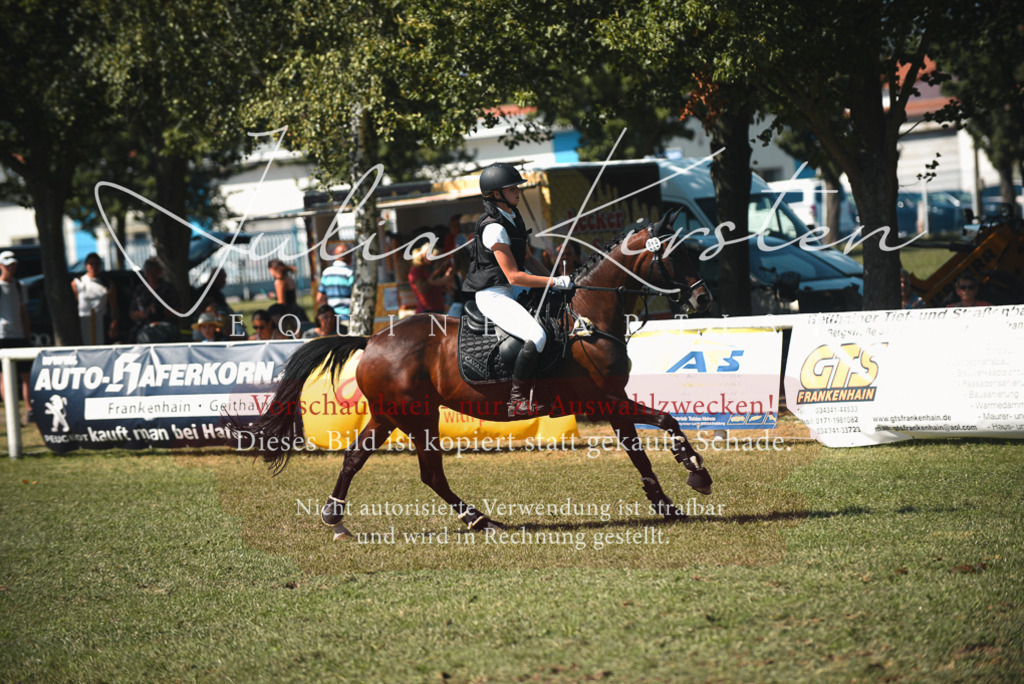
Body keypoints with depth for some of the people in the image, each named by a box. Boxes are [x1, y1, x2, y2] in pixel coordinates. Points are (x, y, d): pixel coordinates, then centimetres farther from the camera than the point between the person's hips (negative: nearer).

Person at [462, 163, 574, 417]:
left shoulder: (514, 216, 8)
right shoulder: (494, 227, -22)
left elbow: (527, 258, 16)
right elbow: (514, 276, -24)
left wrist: (553, 279, 3)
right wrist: (555, 282, -23)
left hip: (512, 290, 11)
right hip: (493, 295, -11)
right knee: (537, 337, -28)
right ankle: (518, 401, -19)